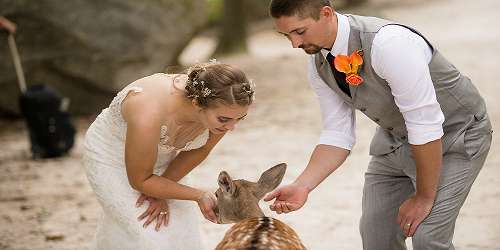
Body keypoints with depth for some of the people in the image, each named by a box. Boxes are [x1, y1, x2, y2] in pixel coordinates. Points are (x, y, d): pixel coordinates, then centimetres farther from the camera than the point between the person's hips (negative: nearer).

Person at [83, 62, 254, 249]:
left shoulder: (223, 108, -28)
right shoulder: (148, 116, -43)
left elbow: (199, 151, -6)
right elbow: (140, 180, -25)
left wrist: (160, 191, -7)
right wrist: (199, 196, -26)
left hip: (162, 157, 5)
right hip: (113, 159, -5)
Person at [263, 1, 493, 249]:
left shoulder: (387, 43, -34)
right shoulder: (318, 62, -9)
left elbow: (426, 126, -30)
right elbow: (337, 134, -5)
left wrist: (424, 197, -21)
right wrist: (302, 186, -20)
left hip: (454, 134, -7)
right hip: (395, 138, 7)